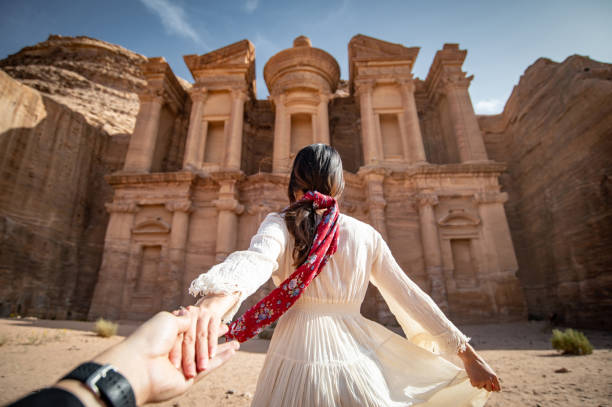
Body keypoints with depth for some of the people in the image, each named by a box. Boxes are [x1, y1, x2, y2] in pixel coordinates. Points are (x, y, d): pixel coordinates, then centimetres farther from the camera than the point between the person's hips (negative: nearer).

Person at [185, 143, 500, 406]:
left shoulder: (279, 225, -7)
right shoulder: (366, 235, 0)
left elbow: (255, 261, -29)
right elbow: (409, 295, 2)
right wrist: (466, 352, 10)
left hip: (297, 355, -1)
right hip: (354, 356, 2)